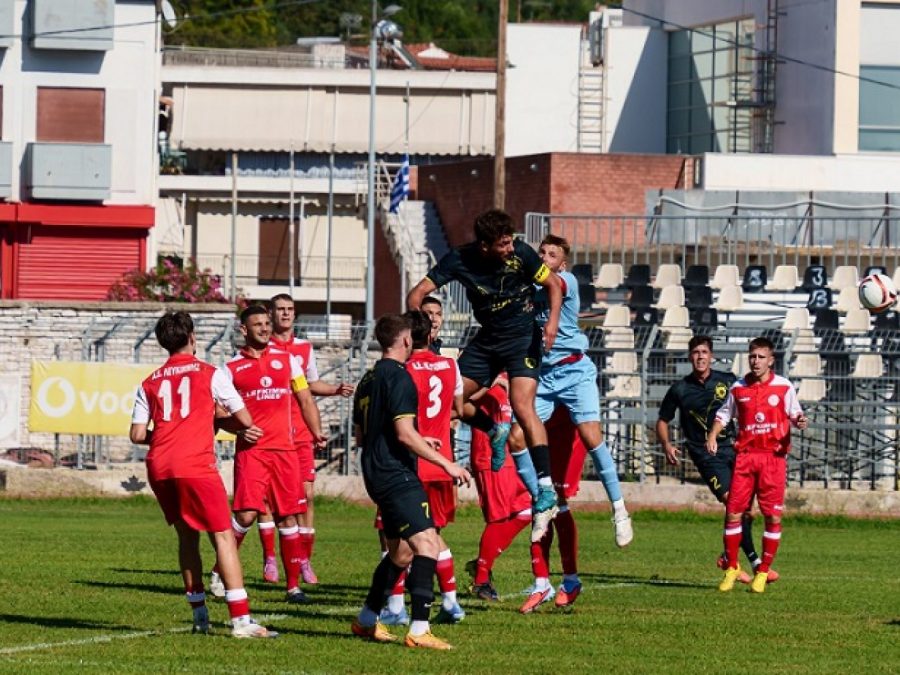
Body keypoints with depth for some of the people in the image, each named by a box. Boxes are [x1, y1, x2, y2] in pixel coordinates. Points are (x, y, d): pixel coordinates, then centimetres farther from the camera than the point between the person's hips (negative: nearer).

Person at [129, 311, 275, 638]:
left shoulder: (150, 383, 14)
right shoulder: (209, 374, 5)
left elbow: (138, 434, 8)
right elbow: (245, 420, 7)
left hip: (159, 469, 4)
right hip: (196, 466, -4)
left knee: (187, 535, 19)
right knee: (223, 536, -4)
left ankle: (199, 614, 19)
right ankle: (240, 619, -14)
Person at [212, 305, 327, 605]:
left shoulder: (287, 360, 13)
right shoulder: (231, 369, 5)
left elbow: (305, 399, 16)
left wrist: (317, 432, 1)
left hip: (285, 448, 3)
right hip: (251, 449, -3)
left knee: (288, 517, 4)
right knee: (246, 514, -15)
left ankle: (293, 585, 10)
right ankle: (220, 572, 2)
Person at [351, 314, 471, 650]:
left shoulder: (368, 379, 16)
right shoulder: (398, 377, -13)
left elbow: (360, 436, 25)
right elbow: (404, 434, -20)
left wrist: (419, 442, 32)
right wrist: (446, 463, -15)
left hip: (377, 474, 10)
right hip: (397, 475, -10)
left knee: (401, 551, 20)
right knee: (426, 543, -15)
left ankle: (367, 620, 28)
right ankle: (419, 629, -24)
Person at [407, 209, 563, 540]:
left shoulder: (521, 254, -17)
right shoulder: (459, 260, -14)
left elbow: (553, 284, -4)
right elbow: (418, 294, -12)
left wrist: (552, 320, -21)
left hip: (523, 336, -4)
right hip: (487, 339, 4)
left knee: (522, 407, -21)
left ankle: (546, 491, -24)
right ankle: (493, 431, 25)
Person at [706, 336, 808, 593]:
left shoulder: (784, 387, 2)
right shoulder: (738, 388, 8)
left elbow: (794, 415, 8)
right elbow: (723, 415, 18)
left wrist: (800, 421, -14)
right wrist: (712, 436, 2)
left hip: (774, 457, -2)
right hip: (745, 455, 2)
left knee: (773, 516, -3)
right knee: (733, 512, -3)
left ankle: (763, 572, 8)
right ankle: (731, 568, 12)